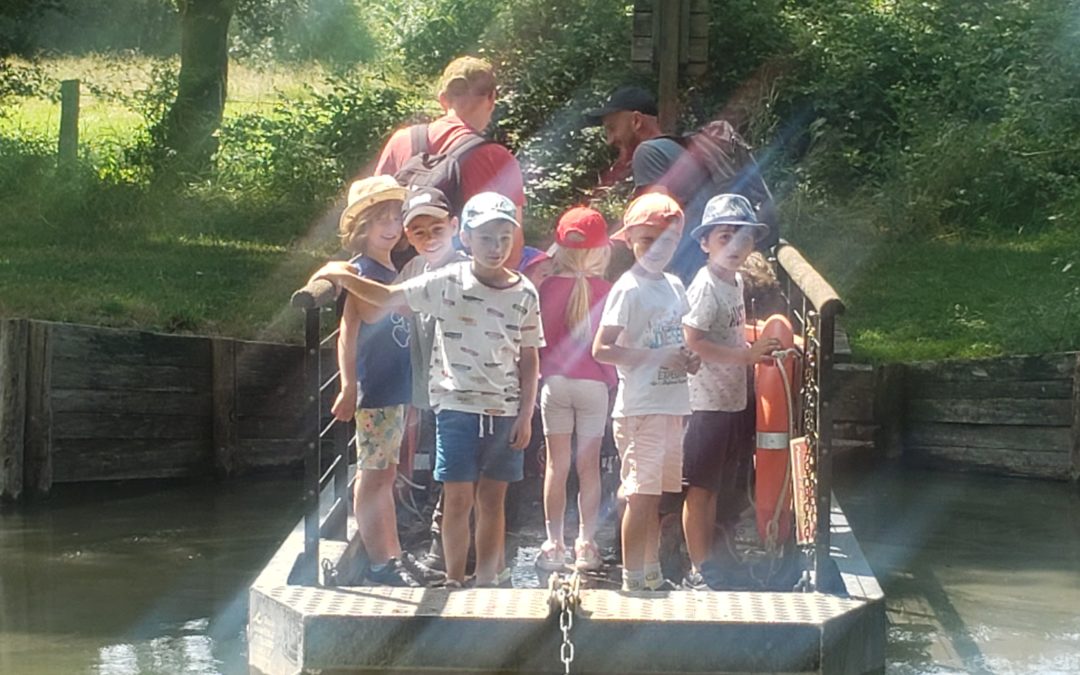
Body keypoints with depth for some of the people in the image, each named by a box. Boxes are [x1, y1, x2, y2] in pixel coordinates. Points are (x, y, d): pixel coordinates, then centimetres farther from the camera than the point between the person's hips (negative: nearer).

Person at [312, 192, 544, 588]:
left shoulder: (524, 294, 1)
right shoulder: (448, 282, -3)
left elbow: (529, 358, 5)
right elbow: (389, 297, 2)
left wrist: (526, 414, 1)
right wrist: (343, 277, -11)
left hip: (505, 411, 2)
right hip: (456, 406, -2)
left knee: (492, 499, 8)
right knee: (458, 499, 1)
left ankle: (487, 581, 17)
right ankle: (454, 582, 12)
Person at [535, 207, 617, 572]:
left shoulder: (547, 287, -6)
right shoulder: (604, 290, -8)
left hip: (554, 381, 1)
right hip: (593, 383, -1)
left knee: (556, 463, 6)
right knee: (589, 464, 6)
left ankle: (554, 544, 7)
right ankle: (586, 544, 8)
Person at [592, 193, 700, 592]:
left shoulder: (674, 286, 12)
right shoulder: (628, 289, -11)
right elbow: (601, 350, -17)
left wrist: (688, 359, 3)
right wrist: (657, 357, -20)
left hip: (672, 405, 8)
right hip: (640, 407, -8)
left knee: (658, 492, 14)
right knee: (640, 494, -6)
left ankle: (652, 574, 24)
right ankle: (632, 580, 0)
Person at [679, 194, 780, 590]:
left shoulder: (736, 281, 11)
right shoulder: (705, 286, -16)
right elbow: (693, 342, -24)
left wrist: (757, 349, 9)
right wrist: (745, 355, -25)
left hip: (732, 401, 9)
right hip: (706, 403, -9)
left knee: (716, 487, 15)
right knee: (700, 489, 0)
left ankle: (708, 564, 25)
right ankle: (698, 570, 6)